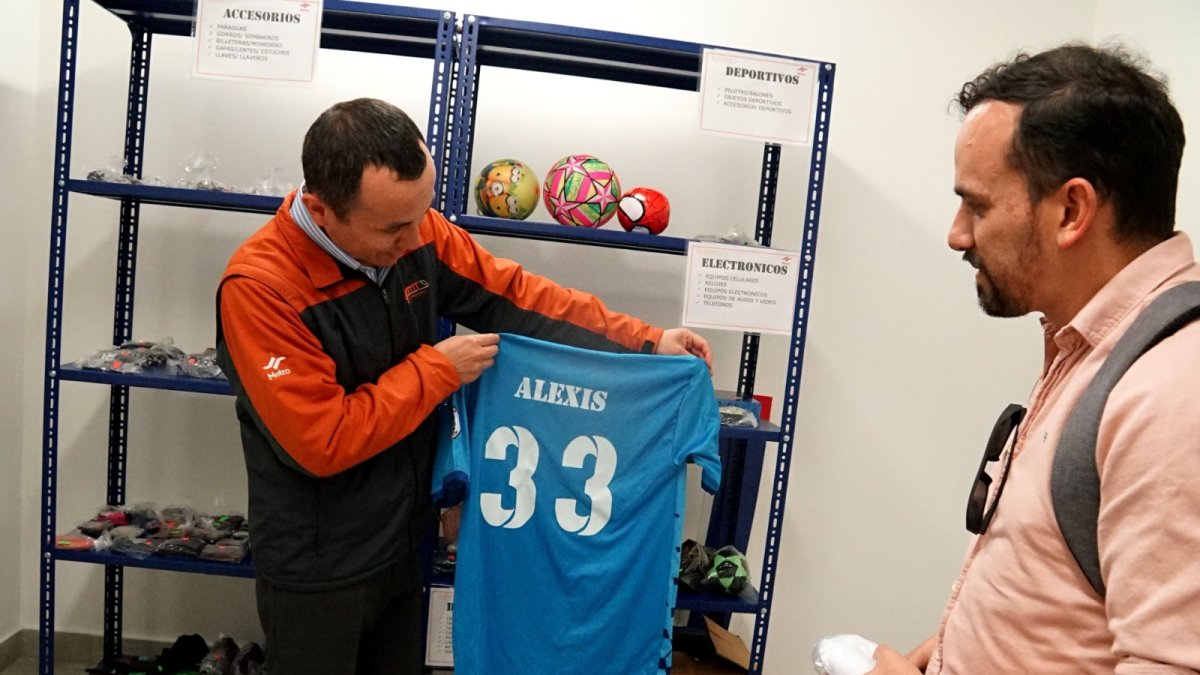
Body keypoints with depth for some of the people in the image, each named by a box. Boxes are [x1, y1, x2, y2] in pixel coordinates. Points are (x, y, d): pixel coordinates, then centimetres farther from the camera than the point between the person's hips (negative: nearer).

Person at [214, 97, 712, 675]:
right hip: (316, 570, -5)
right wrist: (438, 368, -21)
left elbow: (516, 297, -3)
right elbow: (323, 444, -26)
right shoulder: (259, 289, -26)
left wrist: (646, 344, -7)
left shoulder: (416, 235, -10)